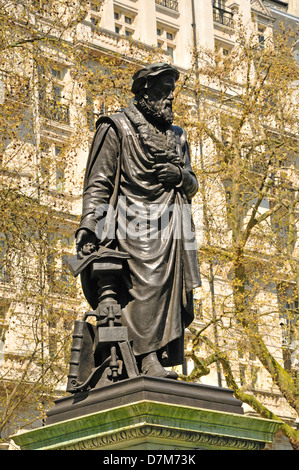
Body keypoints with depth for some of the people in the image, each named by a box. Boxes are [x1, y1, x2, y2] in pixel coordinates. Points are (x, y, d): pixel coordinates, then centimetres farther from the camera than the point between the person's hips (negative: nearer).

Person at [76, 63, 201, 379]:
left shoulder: (176, 138, 26)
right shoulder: (117, 129, 8)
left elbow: (192, 187, 26)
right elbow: (97, 183, 0)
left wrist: (181, 175, 1)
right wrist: (88, 226, -13)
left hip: (168, 229, 6)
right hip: (131, 227, -6)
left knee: (170, 291, -4)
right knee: (144, 285, -20)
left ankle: (160, 359, -5)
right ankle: (147, 358, -27)